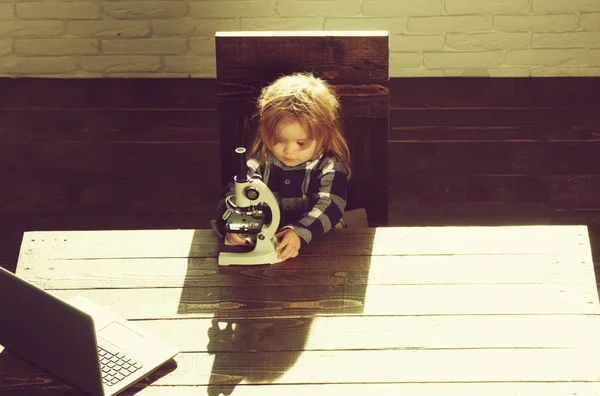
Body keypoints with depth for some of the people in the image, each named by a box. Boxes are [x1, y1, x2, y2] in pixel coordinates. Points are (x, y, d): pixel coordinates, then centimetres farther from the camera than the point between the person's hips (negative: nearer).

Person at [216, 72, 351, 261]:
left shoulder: (330, 167, -4)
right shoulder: (261, 162, 2)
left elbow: (328, 207, -16)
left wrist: (299, 232, -34)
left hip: (321, 242, -1)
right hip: (266, 242, 1)